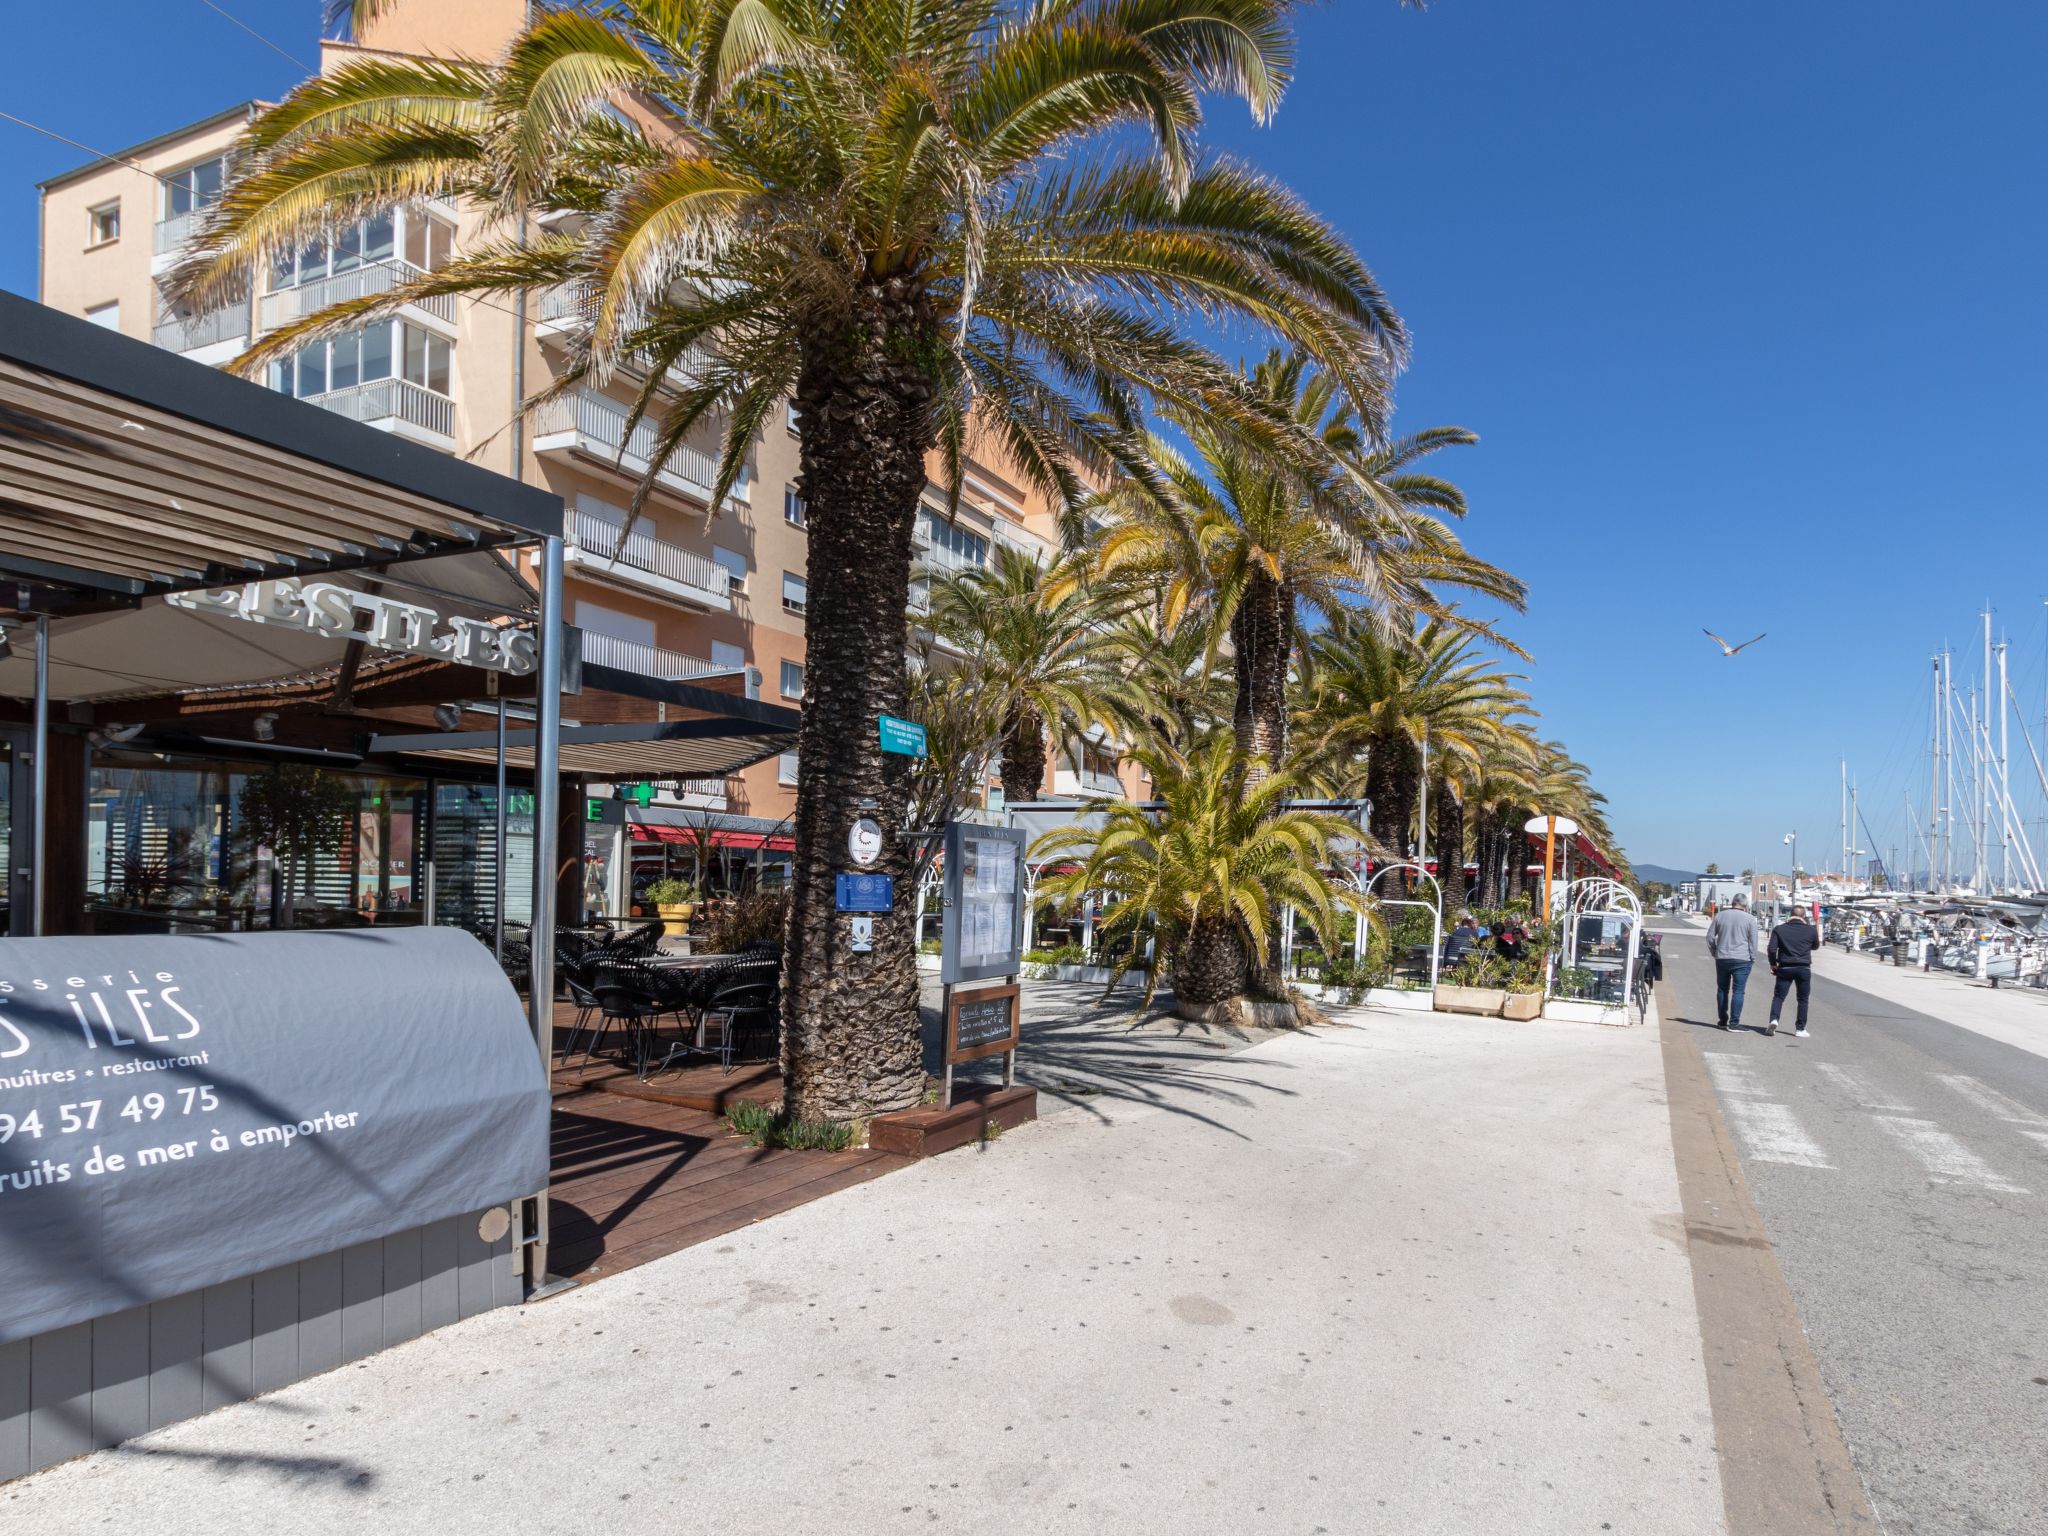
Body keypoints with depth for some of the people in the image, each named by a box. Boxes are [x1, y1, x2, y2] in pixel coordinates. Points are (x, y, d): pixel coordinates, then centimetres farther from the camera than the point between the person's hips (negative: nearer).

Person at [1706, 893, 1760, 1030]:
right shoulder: (1750, 919, -3)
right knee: (1738, 991, -2)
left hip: (1722, 958, 3)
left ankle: (1722, 1020, 19)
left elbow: (1710, 937, 6)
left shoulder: (1720, 916, 4)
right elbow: (1753, 942, -2)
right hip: (1742, 959, -3)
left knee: (1722, 989, 13)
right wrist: (1752, 959, 8)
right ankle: (1734, 1023, -6)